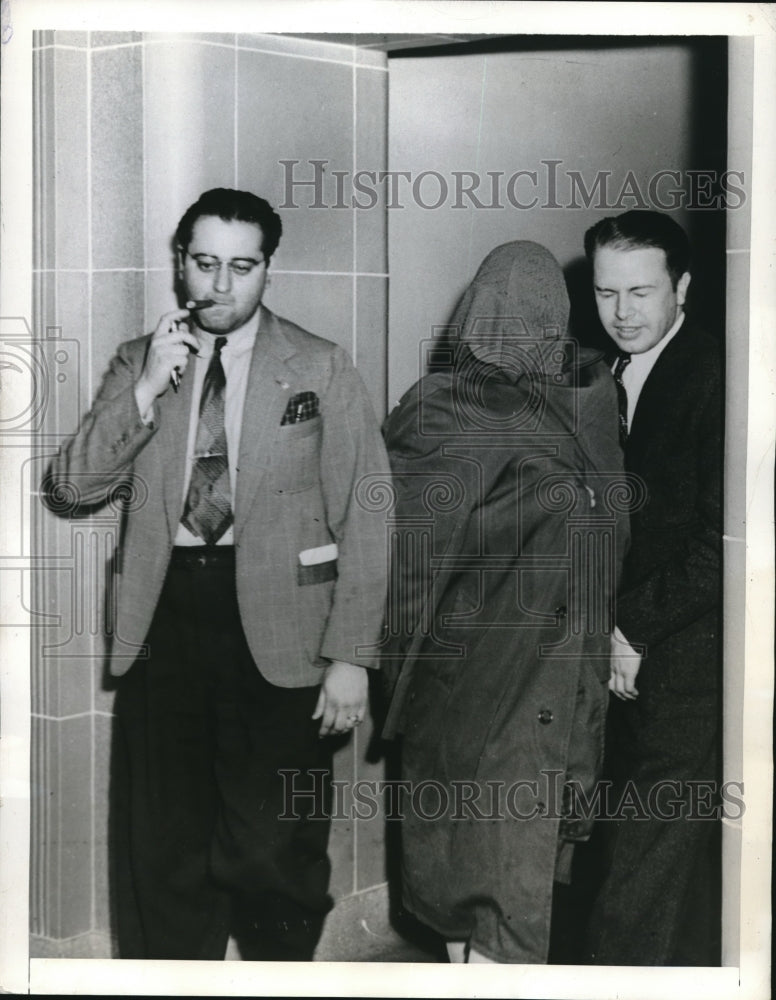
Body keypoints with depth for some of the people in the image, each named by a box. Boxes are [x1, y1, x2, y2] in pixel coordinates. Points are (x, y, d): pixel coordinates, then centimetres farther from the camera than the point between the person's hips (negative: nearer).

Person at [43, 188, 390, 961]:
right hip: (164, 614, 3)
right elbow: (74, 485, 2)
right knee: (161, 846, 9)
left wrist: (349, 657, -8)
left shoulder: (320, 368, 1)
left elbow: (362, 514, -2)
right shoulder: (138, 362, 10)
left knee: (273, 851, 1)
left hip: (275, 619, -2)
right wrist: (146, 389, -11)